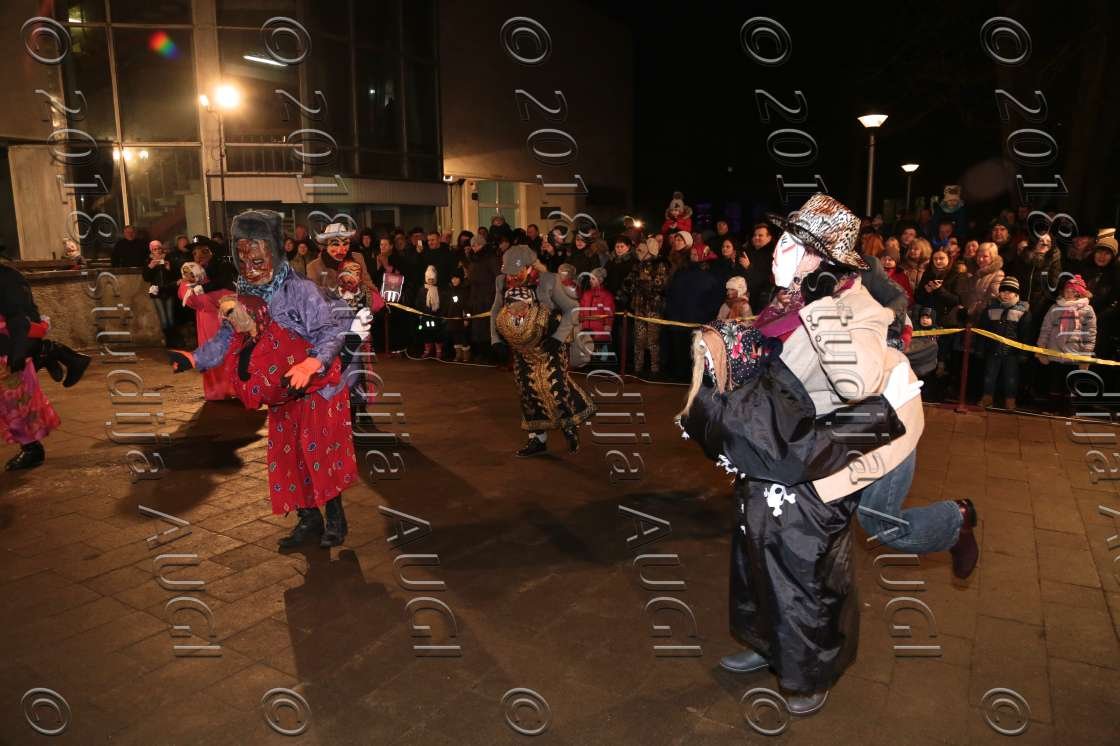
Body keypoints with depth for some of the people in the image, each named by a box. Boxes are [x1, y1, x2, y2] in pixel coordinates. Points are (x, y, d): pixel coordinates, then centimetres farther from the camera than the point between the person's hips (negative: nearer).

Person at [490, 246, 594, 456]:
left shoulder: (548, 281, -19)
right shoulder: (502, 282, -6)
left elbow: (571, 309, -11)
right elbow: (495, 313, 9)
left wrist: (558, 338, -19)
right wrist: (496, 341, 0)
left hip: (549, 345, -5)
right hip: (522, 348, 5)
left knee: (553, 385, -14)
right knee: (528, 390, 7)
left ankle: (570, 425, 15)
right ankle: (538, 438, 21)